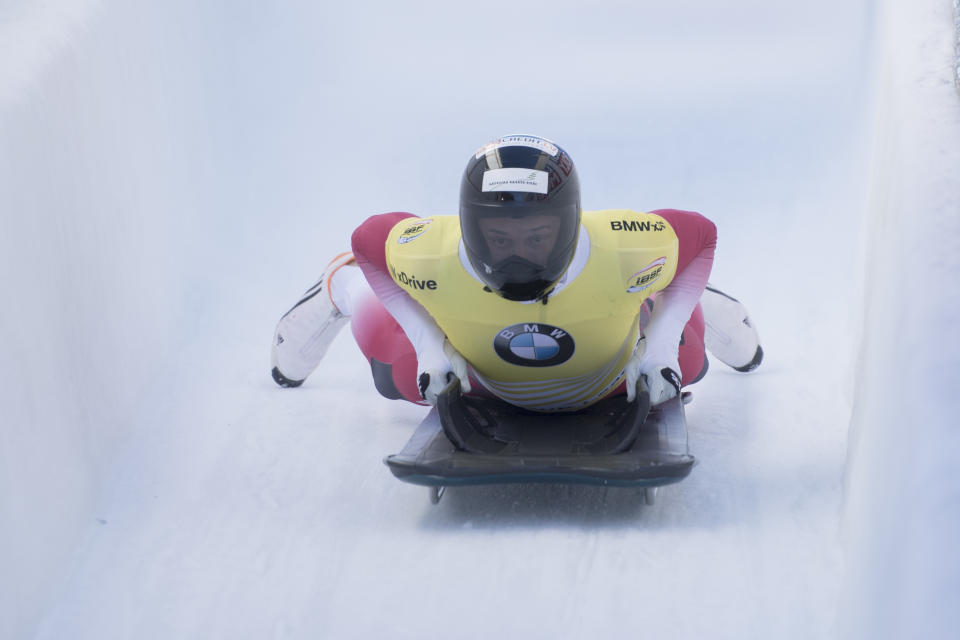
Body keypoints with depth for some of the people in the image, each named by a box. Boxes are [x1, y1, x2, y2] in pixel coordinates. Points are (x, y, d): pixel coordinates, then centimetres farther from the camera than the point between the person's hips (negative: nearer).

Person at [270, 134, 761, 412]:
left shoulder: (625, 254, -43)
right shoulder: (431, 258, -41)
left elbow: (700, 235, -22)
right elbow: (369, 237, -19)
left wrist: (660, 346, -28)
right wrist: (430, 346, -25)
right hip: (479, 376, 0)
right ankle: (345, 286, 46)